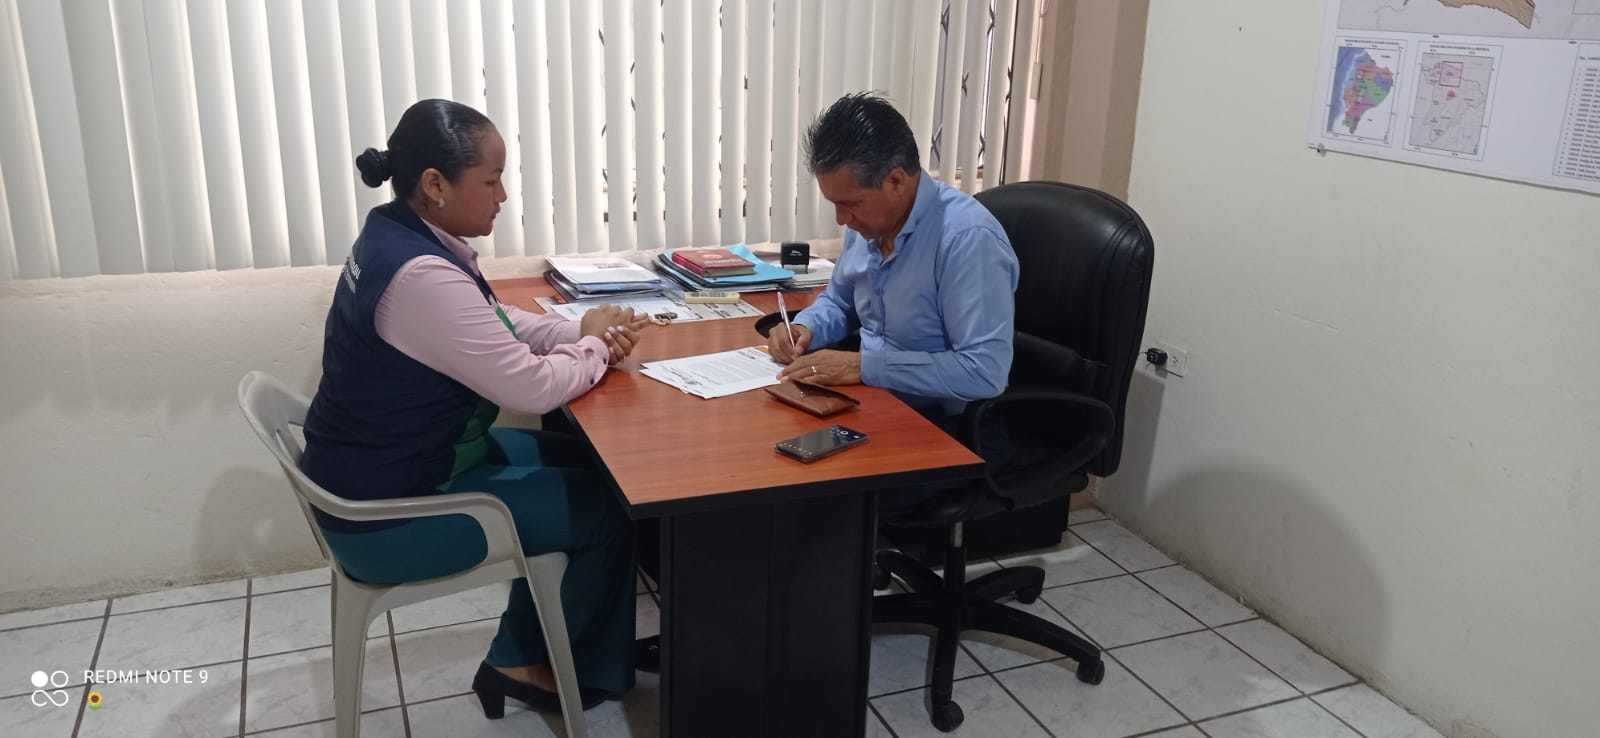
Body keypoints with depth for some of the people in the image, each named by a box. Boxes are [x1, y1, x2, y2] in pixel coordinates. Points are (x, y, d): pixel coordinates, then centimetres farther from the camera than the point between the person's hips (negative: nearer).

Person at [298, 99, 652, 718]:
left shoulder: (397, 233, 1)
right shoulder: (422, 277, -31)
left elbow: (497, 324, 11)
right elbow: (533, 388, -27)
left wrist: (583, 332, -5)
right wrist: (595, 349, -7)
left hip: (396, 467, 10)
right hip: (387, 515, -10)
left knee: (579, 464, 15)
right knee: (609, 508, -1)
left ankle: (526, 653, 25)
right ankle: (527, 662, 22)